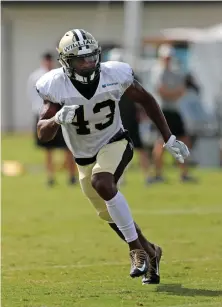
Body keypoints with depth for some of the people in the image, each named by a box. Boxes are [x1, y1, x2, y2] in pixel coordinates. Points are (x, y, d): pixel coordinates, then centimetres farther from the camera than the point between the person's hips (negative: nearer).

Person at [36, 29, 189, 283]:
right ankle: (149, 252, 37)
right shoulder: (56, 86, -20)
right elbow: (43, 134, -19)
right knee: (112, 216, 12)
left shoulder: (114, 75, -19)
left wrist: (169, 139, -2)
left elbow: (146, 100, -2)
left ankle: (137, 249, -24)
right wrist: (57, 119, -42)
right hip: (84, 156, 3)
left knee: (102, 183, -33)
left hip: (114, 143, -3)